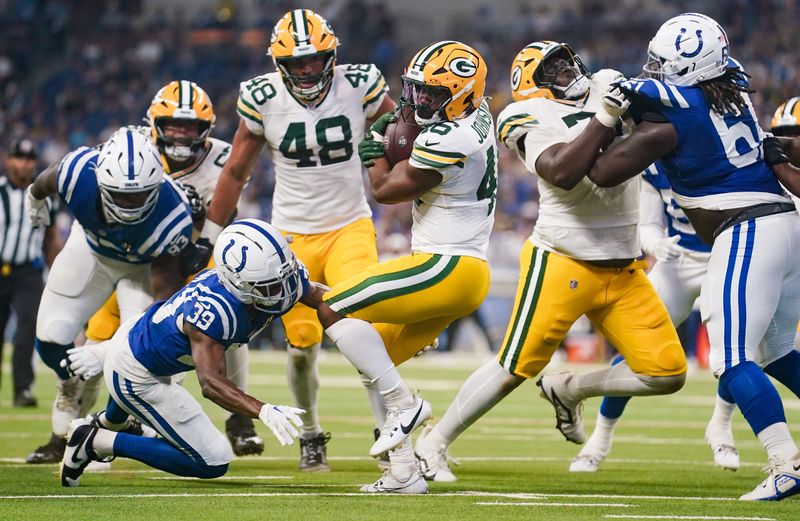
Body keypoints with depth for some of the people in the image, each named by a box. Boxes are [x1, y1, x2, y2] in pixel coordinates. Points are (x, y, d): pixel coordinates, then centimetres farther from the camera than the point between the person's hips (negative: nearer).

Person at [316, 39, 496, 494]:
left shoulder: (449, 140, -20)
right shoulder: (478, 117, 9)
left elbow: (386, 191, -7)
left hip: (447, 267, -10)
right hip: (468, 272, 10)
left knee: (333, 309, -12)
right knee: (374, 360, 14)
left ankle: (404, 404, -10)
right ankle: (404, 474, 9)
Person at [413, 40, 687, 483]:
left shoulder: (609, 86, 12)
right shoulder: (534, 119, -9)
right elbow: (562, 172, -26)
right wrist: (606, 116, -27)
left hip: (623, 270, 6)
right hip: (561, 263, -6)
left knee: (666, 373, -1)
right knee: (515, 368, -3)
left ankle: (568, 390, 21)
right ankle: (433, 443, 15)